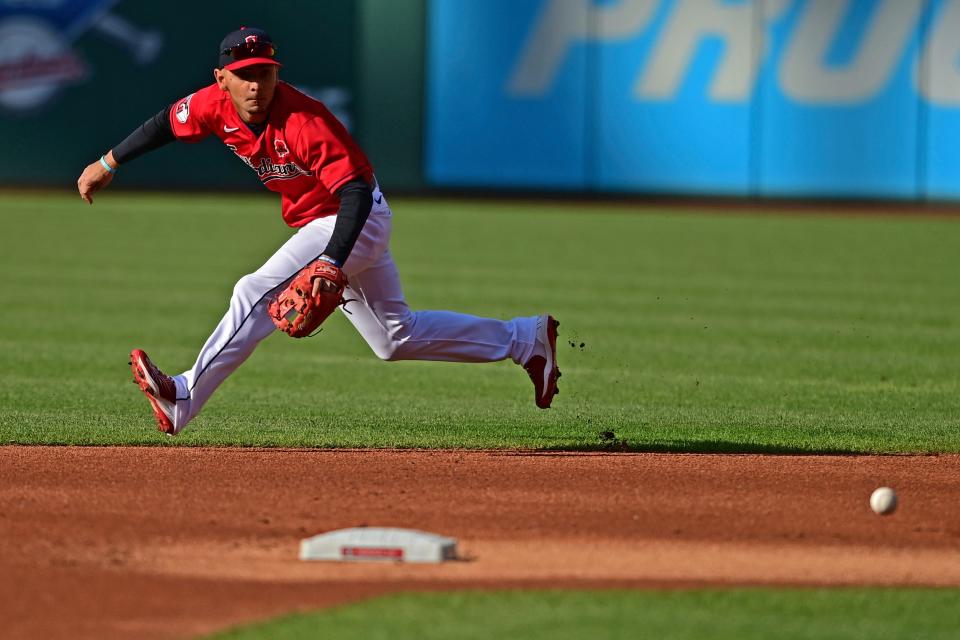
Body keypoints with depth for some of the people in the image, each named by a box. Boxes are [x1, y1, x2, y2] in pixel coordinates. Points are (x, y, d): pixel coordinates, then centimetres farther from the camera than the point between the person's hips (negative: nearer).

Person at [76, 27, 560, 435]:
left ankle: (184, 398, -24)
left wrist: (331, 262, -47)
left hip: (359, 219, -9)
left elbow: (356, 193, -36)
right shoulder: (217, 105, -10)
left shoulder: (305, 122, -31)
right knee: (396, 337, 17)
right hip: (317, 225, 9)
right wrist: (107, 165, 11)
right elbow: (167, 123, 9)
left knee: (257, 294, -23)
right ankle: (526, 339, 26)